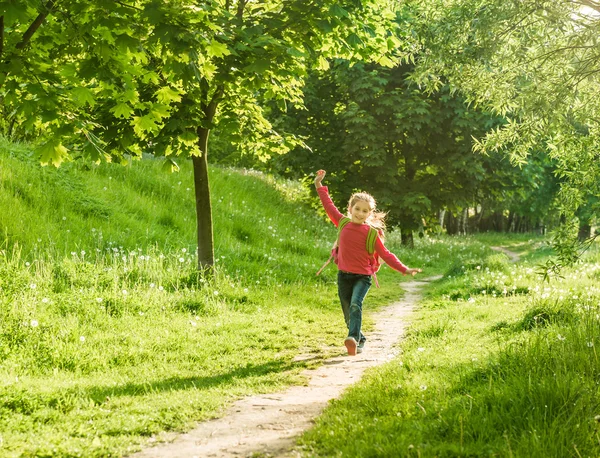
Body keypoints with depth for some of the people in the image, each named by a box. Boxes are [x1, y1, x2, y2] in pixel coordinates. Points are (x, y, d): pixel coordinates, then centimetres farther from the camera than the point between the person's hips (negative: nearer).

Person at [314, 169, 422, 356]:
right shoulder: (343, 224, 3)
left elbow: (385, 254, -4)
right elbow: (329, 206, 12)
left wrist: (404, 269, -12)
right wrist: (319, 185, 14)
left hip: (362, 277, -3)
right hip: (344, 276, 3)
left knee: (355, 305, -28)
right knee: (348, 315, 8)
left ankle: (353, 337, -40)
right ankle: (360, 340, 28)